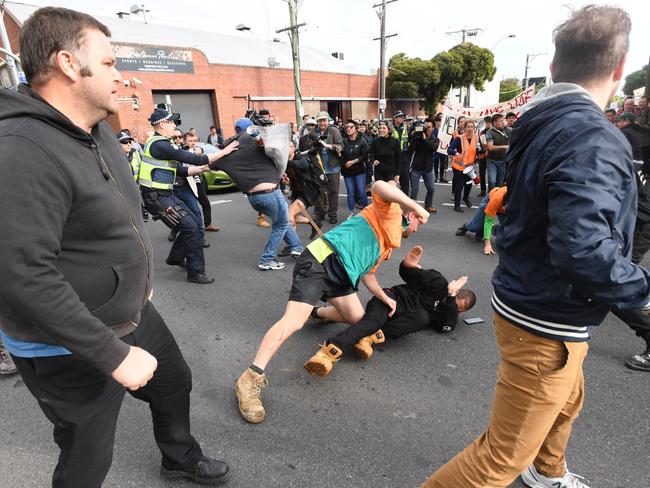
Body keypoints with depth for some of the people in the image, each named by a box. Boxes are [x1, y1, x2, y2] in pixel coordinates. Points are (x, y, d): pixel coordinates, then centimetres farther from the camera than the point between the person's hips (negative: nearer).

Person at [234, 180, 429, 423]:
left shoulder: (389, 244, 31)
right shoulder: (391, 212, 4)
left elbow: (367, 272, 33)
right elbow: (379, 187, -19)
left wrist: (384, 298, 26)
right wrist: (416, 206, -14)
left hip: (341, 276, 10)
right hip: (321, 260, -10)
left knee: (358, 319, 14)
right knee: (293, 321, -21)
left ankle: (317, 313, 45)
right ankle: (250, 380, -16)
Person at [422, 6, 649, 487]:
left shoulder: (541, 123, 4)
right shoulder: (593, 138, -25)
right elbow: (584, 249, -34)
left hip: (528, 299, 10)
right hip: (547, 324, -10)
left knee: (567, 398, 34)